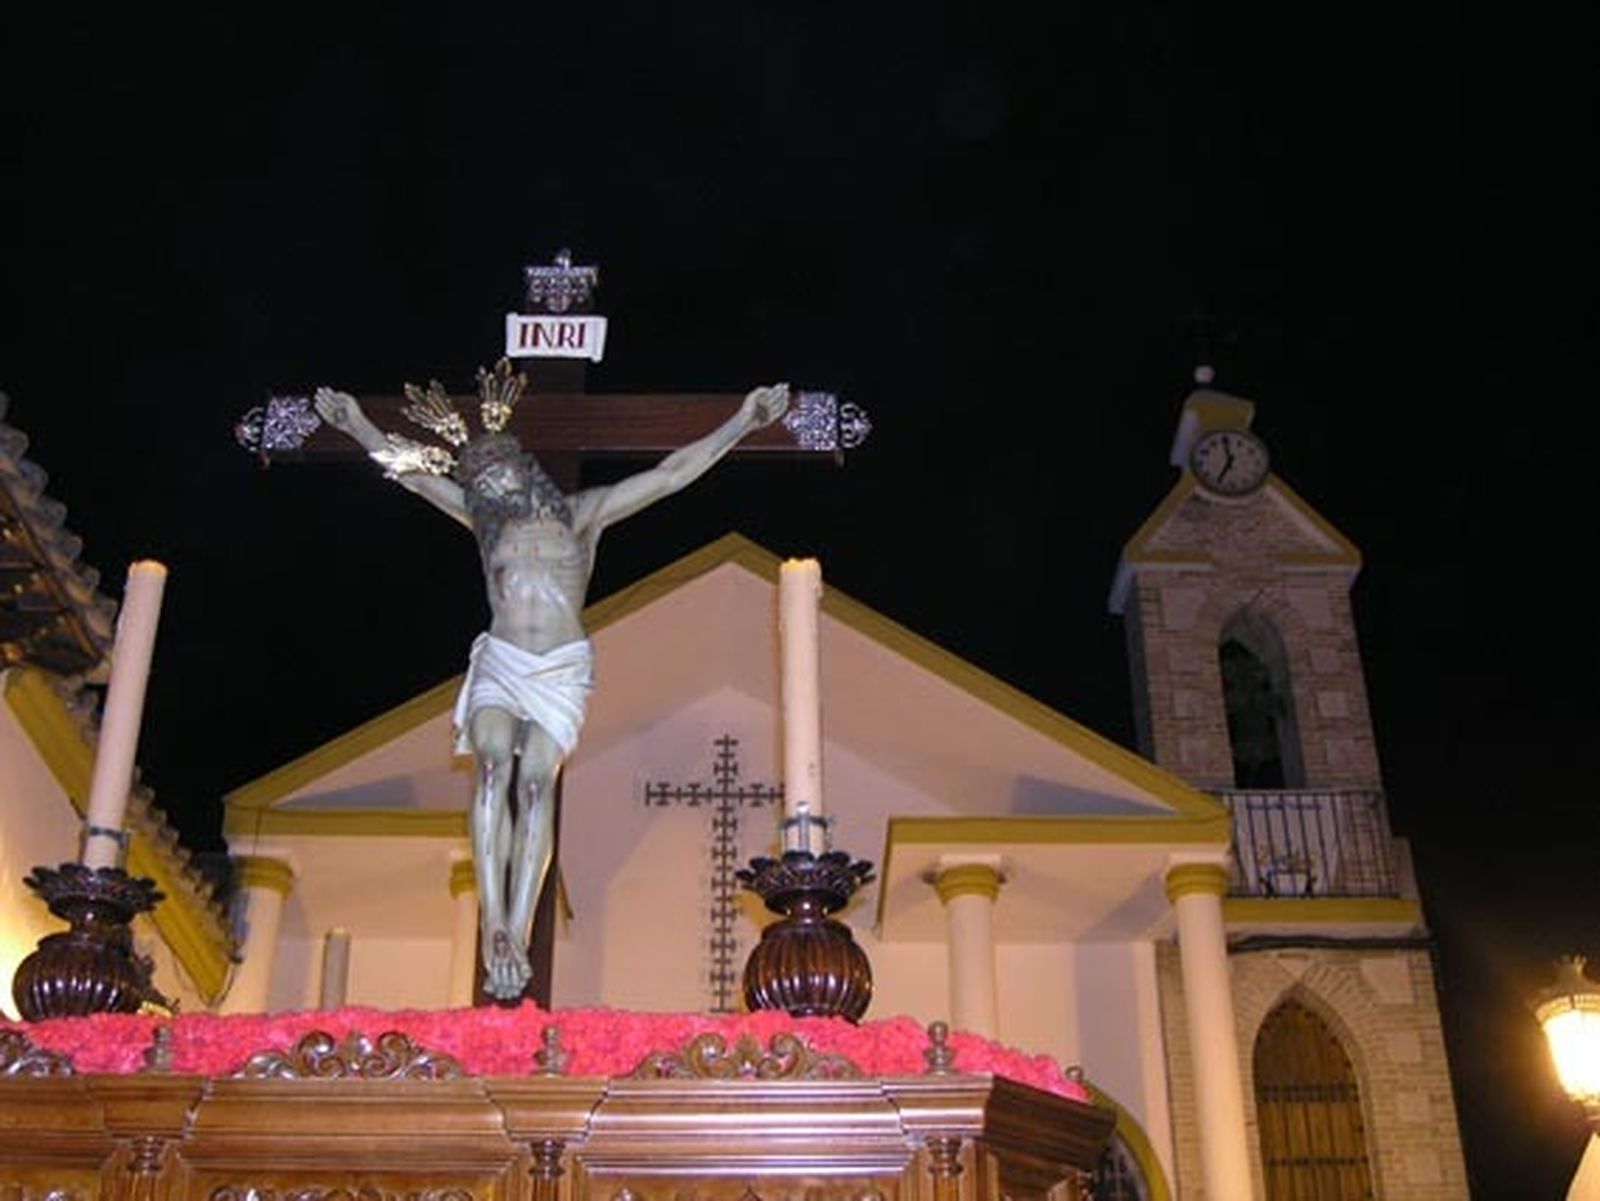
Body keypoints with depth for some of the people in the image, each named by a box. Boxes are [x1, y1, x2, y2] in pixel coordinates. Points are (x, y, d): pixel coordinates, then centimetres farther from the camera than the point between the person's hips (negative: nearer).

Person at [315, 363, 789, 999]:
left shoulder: (581, 514, 12)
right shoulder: (485, 519, 18)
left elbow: (671, 474, 10)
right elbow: (414, 474, 25)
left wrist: (742, 421, 8)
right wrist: (357, 424, 29)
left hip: (564, 670, -1)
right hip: (499, 663, 1)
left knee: (536, 779, -21)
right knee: (493, 766, -26)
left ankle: (517, 935, -29)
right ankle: (494, 927, -34)